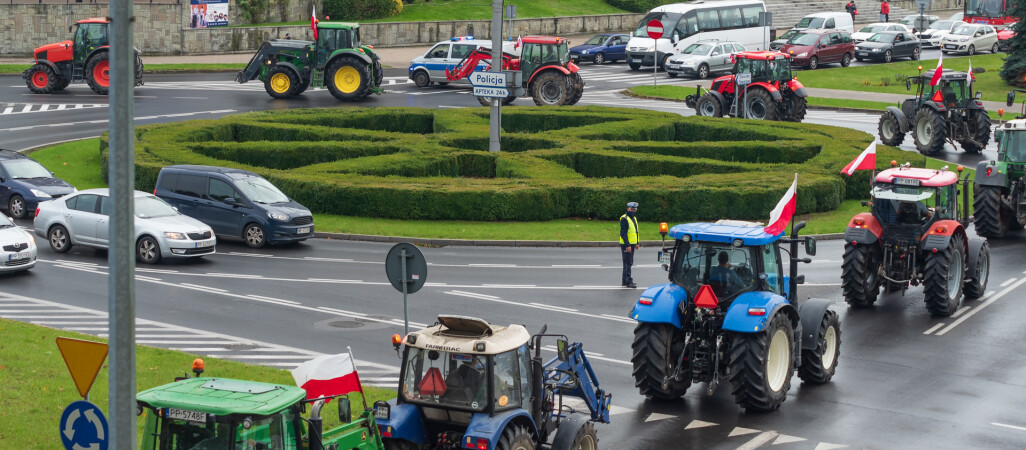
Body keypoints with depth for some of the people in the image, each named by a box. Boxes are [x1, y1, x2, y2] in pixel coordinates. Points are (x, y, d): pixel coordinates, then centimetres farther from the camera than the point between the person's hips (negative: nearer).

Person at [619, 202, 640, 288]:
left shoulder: (634, 218, 16)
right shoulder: (624, 219, -14)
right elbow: (623, 233, -19)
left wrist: (636, 243, 19)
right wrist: (627, 245, -23)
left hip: (631, 244, 9)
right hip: (626, 245, -9)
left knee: (629, 263, 14)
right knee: (628, 263, -7)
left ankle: (624, 281, 22)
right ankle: (628, 282, -6)